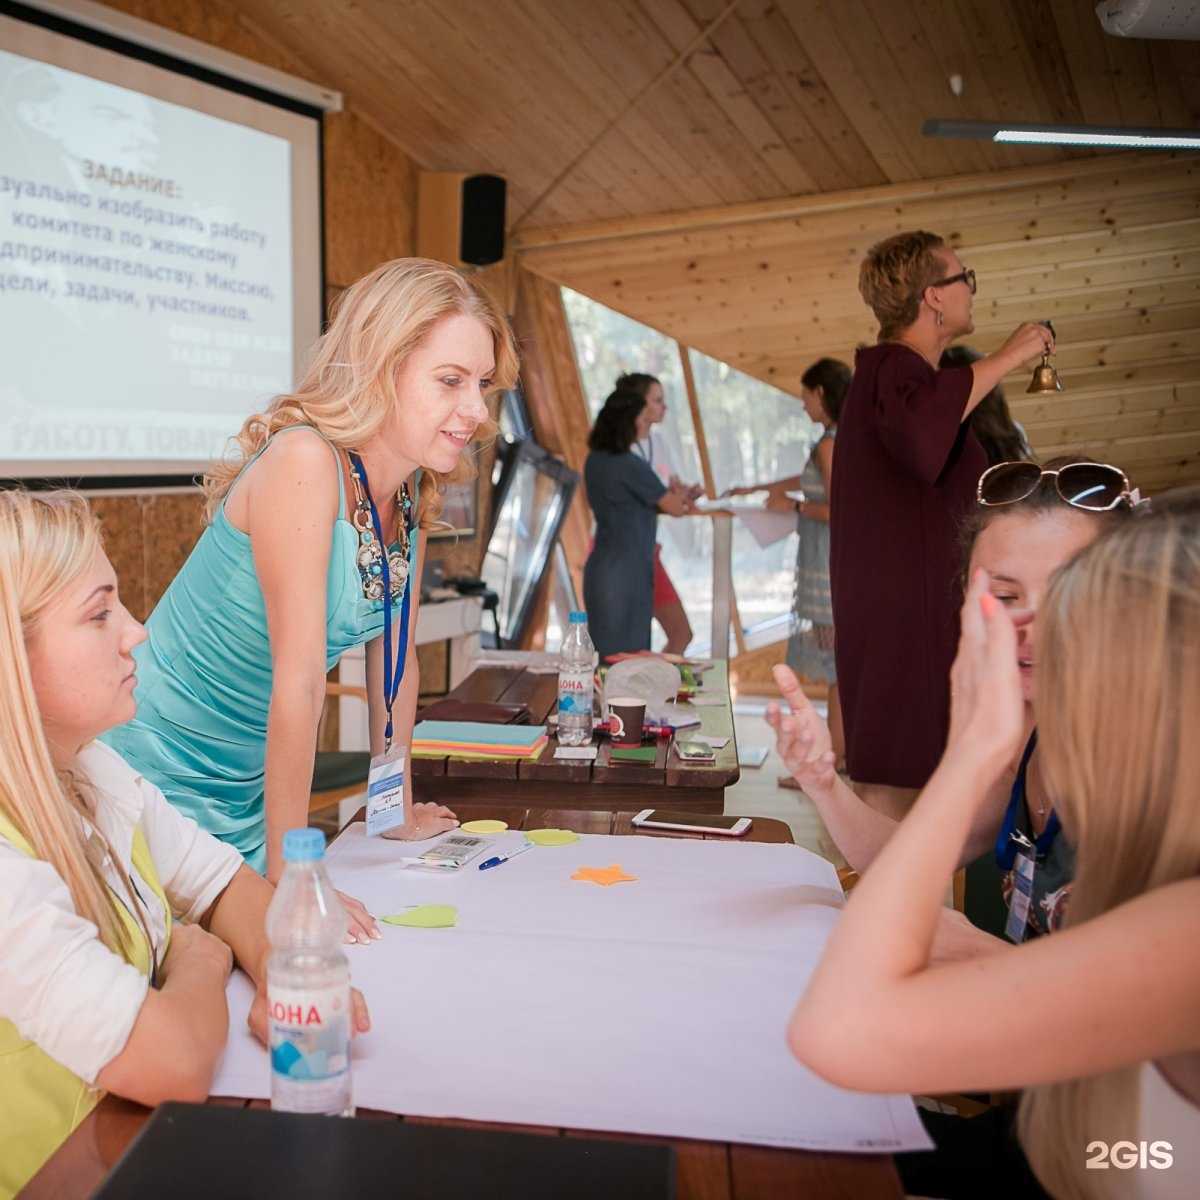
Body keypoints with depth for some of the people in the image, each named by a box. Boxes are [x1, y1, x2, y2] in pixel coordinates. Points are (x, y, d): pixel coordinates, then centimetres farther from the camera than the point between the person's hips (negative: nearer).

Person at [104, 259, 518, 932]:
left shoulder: (417, 489, -2)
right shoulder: (304, 462, -26)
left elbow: (395, 655, 6)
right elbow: (299, 681, -28)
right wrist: (289, 874, -24)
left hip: (251, 786, 7)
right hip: (161, 778, -7)